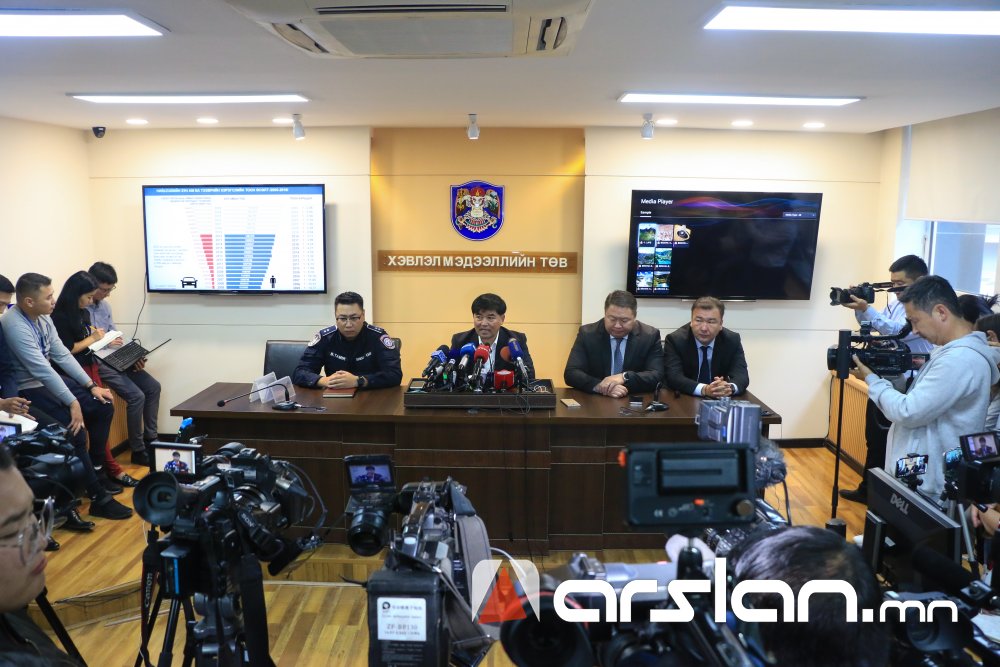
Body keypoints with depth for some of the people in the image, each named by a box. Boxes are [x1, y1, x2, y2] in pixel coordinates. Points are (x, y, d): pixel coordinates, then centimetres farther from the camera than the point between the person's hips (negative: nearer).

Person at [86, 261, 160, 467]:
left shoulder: (105, 305, 11)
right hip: (95, 362, -9)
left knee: (153, 386, 3)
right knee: (136, 396, -19)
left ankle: (150, 438, 15)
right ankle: (138, 451, -5)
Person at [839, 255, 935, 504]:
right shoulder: (895, 302, 10)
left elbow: (898, 331, -28)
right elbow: (871, 325, 16)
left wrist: (866, 309, -33)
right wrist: (859, 308, -3)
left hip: (906, 388, -9)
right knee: (875, 439, 17)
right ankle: (868, 489, 29)